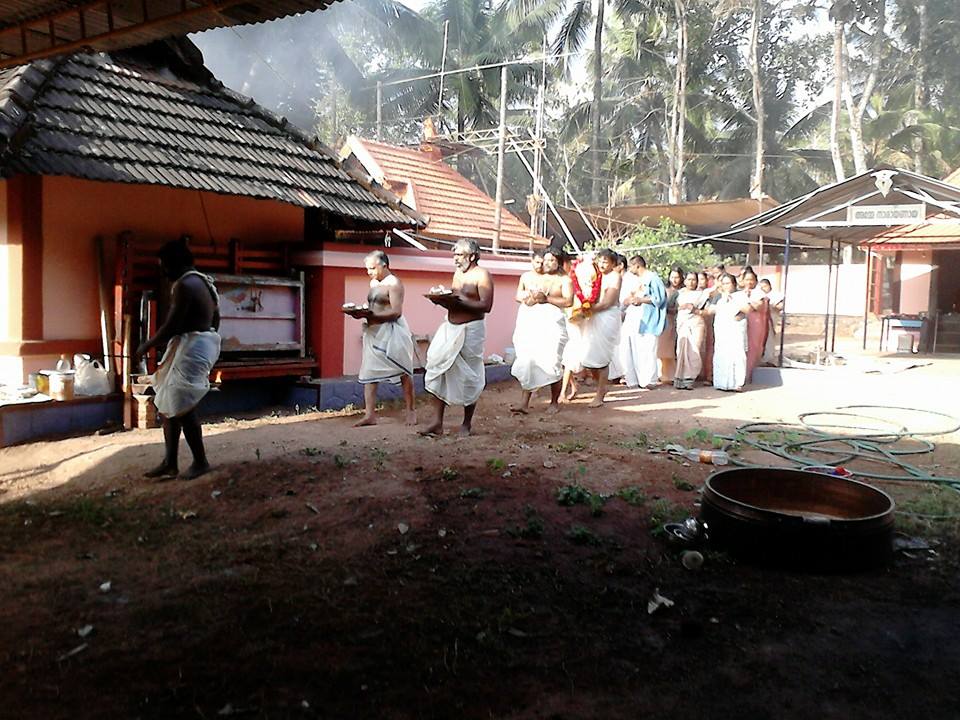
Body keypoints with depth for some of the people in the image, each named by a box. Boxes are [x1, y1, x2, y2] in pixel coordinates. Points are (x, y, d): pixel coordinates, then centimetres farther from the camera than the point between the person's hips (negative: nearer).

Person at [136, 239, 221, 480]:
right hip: (202, 344, 11)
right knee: (169, 405, 12)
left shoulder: (184, 285, -17)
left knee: (182, 408, -3)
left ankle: (200, 462, 7)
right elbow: (216, 318, 20)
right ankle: (170, 463, 15)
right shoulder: (203, 281, 15)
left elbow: (171, 326, -20)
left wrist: (146, 346, -9)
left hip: (191, 349, -11)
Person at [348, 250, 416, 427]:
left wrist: (369, 315, -26)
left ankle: (410, 410, 17)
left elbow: (396, 312, -18)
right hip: (373, 332, 8)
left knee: (402, 372, 3)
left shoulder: (393, 283, -9)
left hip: (392, 332, -8)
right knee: (368, 373, 1)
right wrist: (361, 311, -1)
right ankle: (369, 414, 3)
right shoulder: (373, 283, 17)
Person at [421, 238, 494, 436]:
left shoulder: (482, 275, -8)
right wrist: (443, 300, -2)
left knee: (469, 377, 2)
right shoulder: (457, 273, 16)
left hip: (470, 330, -7)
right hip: (450, 327, 7)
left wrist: (461, 300, -25)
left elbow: (486, 306, -18)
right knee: (437, 371, -1)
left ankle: (467, 424, 17)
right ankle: (437, 422, 4)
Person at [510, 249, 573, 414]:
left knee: (552, 363, -4)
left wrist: (546, 298, -11)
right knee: (527, 362, -5)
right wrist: (527, 297, -3)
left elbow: (568, 301, -4)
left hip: (552, 323, -2)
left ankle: (554, 402, 10)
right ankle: (524, 403, -5)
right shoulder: (528, 277, 19)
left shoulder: (564, 280, 8)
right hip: (529, 322, 3)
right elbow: (518, 296, 19)